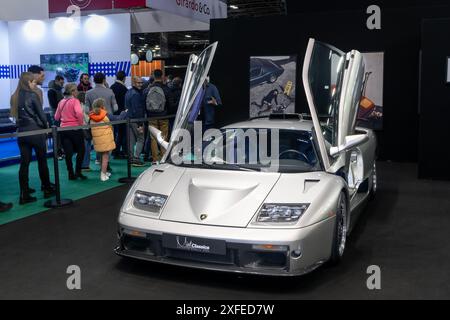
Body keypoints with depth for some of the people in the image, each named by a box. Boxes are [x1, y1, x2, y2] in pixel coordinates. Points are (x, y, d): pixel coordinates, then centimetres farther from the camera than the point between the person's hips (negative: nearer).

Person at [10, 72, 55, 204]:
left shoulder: (15, 97, 8)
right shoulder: (32, 95, -10)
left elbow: (15, 114, 10)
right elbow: (40, 113, -8)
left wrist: (21, 124, 15)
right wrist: (46, 126, 7)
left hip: (22, 132, 5)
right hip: (35, 131, -5)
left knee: (24, 163, 5)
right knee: (42, 161, 8)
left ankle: (24, 195, 4)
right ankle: (47, 189, 18)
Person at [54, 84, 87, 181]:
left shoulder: (61, 102, 9)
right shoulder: (75, 101, -8)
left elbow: (56, 117, 14)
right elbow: (79, 113, -26)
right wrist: (81, 123, -13)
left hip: (63, 129, 5)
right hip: (75, 128, -5)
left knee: (68, 153, 6)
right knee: (81, 150, 8)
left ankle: (71, 174, 8)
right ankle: (78, 172, 4)